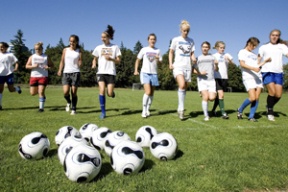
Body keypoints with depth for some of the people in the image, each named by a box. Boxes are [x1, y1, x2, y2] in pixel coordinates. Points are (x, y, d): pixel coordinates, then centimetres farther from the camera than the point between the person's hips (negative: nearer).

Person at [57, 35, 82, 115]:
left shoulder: (79, 51, 7)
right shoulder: (65, 50, 10)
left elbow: (80, 64, 2)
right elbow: (62, 61, 11)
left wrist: (80, 63, -19)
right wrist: (60, 70, -1)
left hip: (75, 73, -1)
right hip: (66, 73, 1)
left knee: (74, 92, -1)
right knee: (66, 92, -13)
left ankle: (73, 109, 13)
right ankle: (68, 102, 19)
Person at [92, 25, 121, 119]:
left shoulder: (115, 47, 4)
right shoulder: (98, 48, 9)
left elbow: (118, 61, 3)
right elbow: (95, 59, 18)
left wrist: (111, 59, -16)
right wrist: (94, 64, -4)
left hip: (111, 72, -1)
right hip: (101, 72, 1)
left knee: (110, 94, -9)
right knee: (102, 90, -14)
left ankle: (111, 92, 31)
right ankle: (103, 112, -3)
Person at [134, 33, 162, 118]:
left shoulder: (157, 51, 11)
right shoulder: (144, 49, 5)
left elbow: (160, 62, 10)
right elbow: (138, 60, 10)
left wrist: (158, 59, -12)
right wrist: (136, 70, 0)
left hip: (154, 73, 3)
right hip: (145, 73, -3)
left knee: (152, 93, 7)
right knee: (148, 92, -17)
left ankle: (148, 110, 21)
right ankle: (144, 110, -7)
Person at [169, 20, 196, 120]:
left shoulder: (191, 41, 13)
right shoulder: (176, 40, 5)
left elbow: (192, 53, 17)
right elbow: (171, 52, 11)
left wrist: (193, 58, -6)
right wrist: (170, 63, -1)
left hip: (187, 67, 4)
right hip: (178, 66, -4)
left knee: (184, 88, 5)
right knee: (182, 85, -25)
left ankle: (180, 108, 19)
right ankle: (181, 109, -17)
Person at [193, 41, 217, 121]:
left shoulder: (212, 57, 16)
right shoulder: (198, 58, 10)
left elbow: (216, 69, 14)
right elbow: (194, 70, 7)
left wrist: (216, 64, -7)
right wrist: (200, 73, -11)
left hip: (211, 80, 2)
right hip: (202, 80, -2)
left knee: (212, 98, -11)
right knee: (205, 97, -14)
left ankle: (203, 95, 23)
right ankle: (206, 115, -1)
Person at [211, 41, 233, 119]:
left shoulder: (227, 55, 11)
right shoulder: (214, 56, 6)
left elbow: (231, 62, -6)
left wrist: (228, 59, -25)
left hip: (224, 78, 3)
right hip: (216, 77, -3)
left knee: (219, 95, 9)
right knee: (221, 94, -15)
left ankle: (213, 110, 27)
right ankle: (223, 112, -13)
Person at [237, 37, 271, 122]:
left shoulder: (254, 55, 25)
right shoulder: (242, 52, 5)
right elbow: (242, 64, -10)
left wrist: (265, 61, 14)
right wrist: (253, 68, -20)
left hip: (258, 77, 7)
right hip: (248, 77, -7)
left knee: (257, 98, -3)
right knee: (252, 98, -16)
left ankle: (251, 116, 3)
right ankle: (240, 110, 6)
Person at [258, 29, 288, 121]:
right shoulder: (264, 47, 10)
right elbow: (258, 60, 8)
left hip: (278, 73, 3)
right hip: (267, 72, -2)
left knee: (278, 95, -3)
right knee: (272, 92, -18)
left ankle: (269, 106, 28)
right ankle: (270, 111, 5)